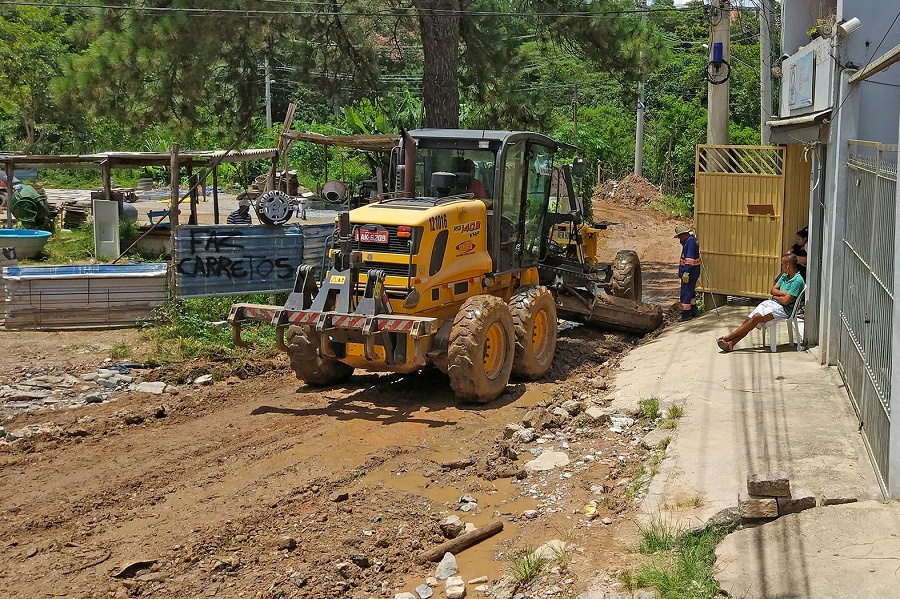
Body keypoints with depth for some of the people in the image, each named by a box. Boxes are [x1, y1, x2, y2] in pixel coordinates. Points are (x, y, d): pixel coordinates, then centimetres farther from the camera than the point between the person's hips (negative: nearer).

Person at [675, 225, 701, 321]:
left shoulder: (691, 241, -19)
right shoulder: (692, 240, 14)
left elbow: (690, 258, -24)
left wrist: (686, 273, -25)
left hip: (689, 273, -11)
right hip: (692, 273, 11)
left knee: (686, 293, -5)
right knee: (691, 292, 20)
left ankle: (686, 314, 0)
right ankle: (694, 311, 30)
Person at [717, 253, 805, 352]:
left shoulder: (798, 280, -13)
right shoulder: (784, 276, 16)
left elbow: (786, 301, -19)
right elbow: (773, 290, 12)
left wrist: (775, 296, 0)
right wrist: (783, 293, -8)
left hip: (784, 309, -9)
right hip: (771, 303, 9)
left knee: (757, 317, -25)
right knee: (749, 319, -12)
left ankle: (728, 337, -25)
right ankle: (731, 343, -23)